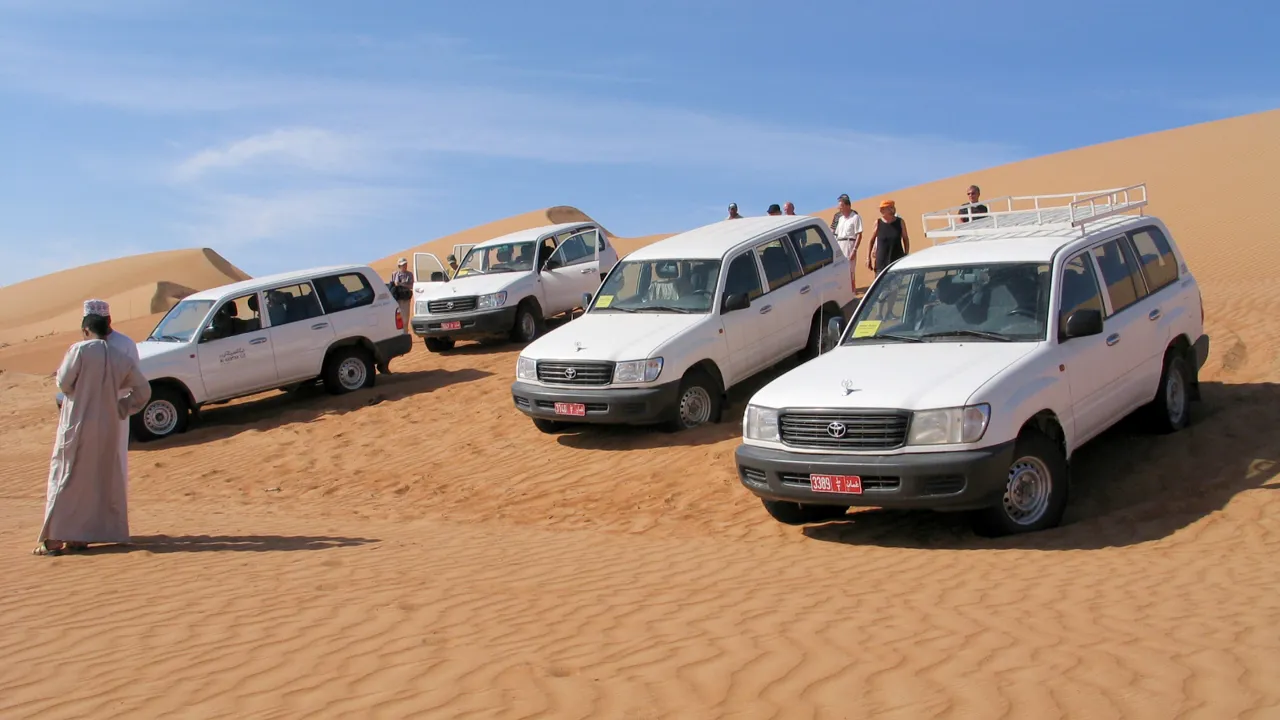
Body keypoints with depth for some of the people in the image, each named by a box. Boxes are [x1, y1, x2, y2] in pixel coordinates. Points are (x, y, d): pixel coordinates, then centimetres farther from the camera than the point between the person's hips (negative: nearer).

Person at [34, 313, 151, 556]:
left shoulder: (80, 350, -9)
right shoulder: (121, 359, 5)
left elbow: (64, 383, -8)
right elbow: (143, 390, 9)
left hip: (77, 427, -4)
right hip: (108, 429, 4)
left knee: (65, 478, 2)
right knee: (100, 480, 13)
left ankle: (54, 539, 0)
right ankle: (80, 536, 16)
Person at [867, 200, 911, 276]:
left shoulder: (900, 222, 2)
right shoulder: (878, 223, 1)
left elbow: (906, 240, 10)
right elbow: (871, 241, 5)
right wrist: (868, 258, 2)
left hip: (897, 260, 1)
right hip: (881, 262, -1)